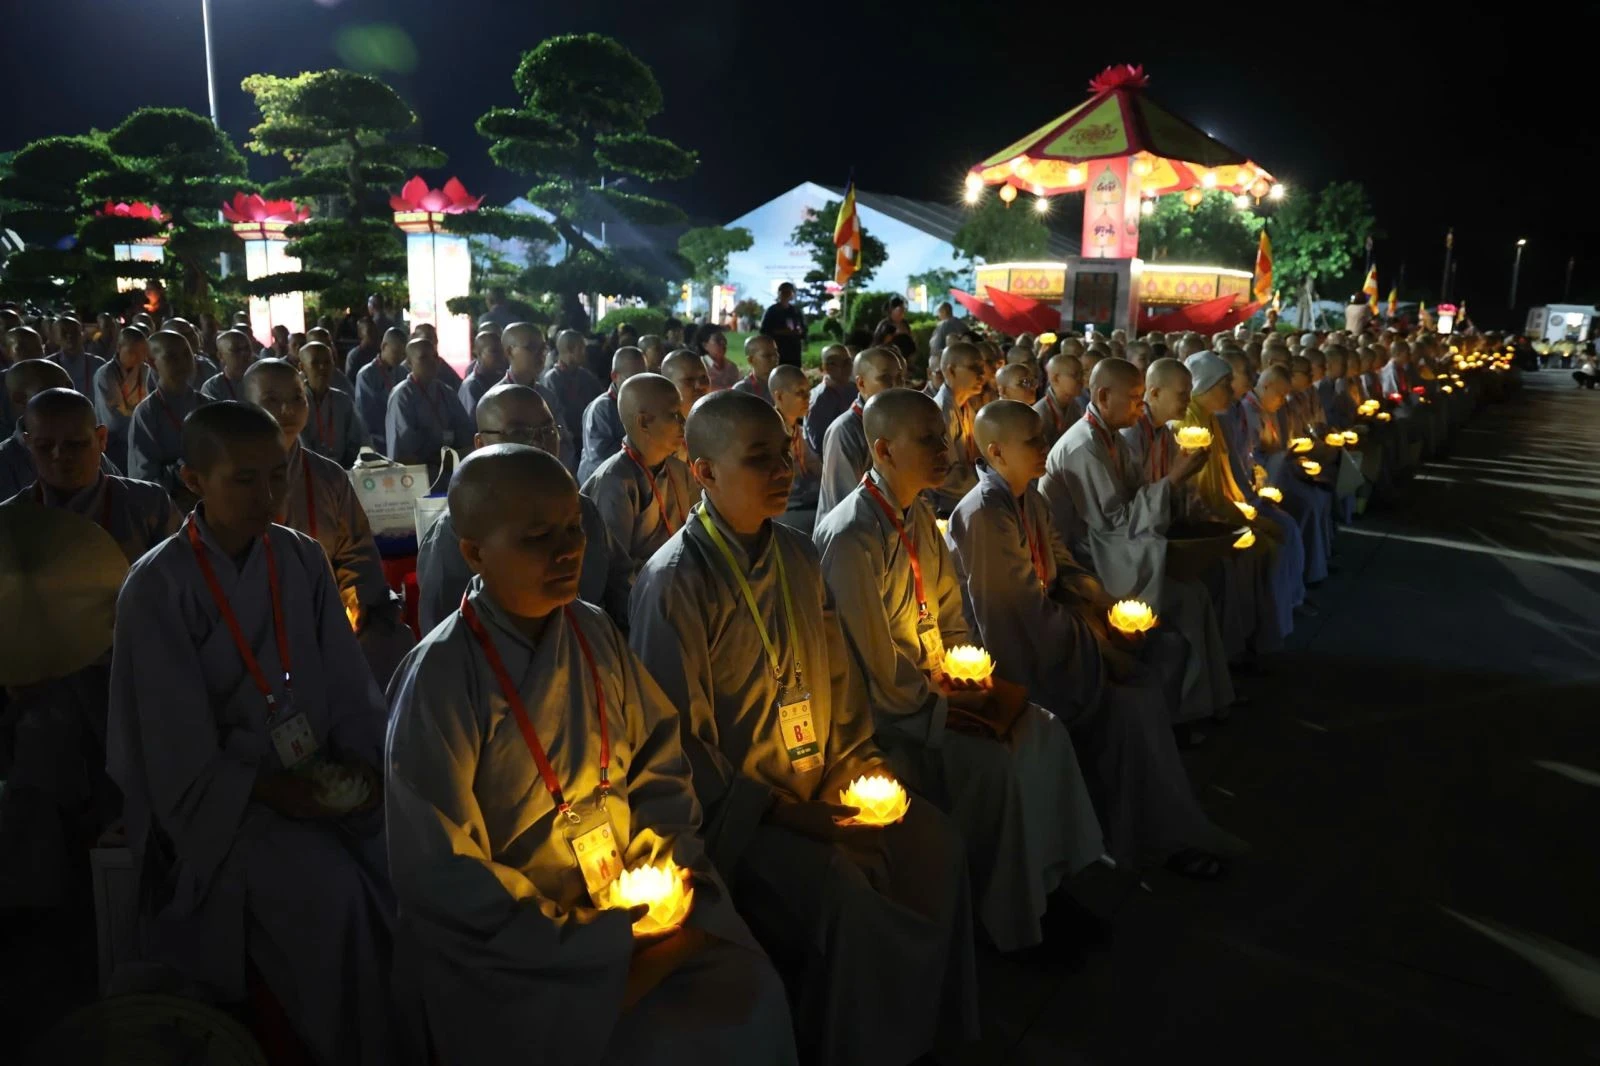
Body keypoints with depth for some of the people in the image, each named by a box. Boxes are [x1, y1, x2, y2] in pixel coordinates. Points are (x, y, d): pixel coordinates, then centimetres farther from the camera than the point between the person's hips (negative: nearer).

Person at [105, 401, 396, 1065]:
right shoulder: (157, 588, -10)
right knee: (331, 894, -25)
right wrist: (270, 792, -17)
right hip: (218, 796, -4)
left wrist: (365, 762, -8)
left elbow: (347, 683, 6)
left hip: (321, 777, 4)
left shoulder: (302, 561, 3)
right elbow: (179, 748, -10)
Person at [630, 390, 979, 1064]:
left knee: (935, 844, 0)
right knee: (845, 894, -22)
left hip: (818, 783, 7)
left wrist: (858, 758, 0)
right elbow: (680, 738, -17)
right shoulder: (675, 581, -18)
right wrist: (780, 813, -17)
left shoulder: (797, 555, 4)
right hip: (735, 805, -7)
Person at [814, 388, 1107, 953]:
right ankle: (1010, 922, 0)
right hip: (884, 710, -9)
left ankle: (1050, 882, 12)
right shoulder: (851, 539, -24)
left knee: (1043, 732, -2)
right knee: (996, 763, -20)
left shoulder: (919, 515, 4)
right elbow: (881, 673, -22)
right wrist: (951, 702, -13)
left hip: (936, 685, 9)